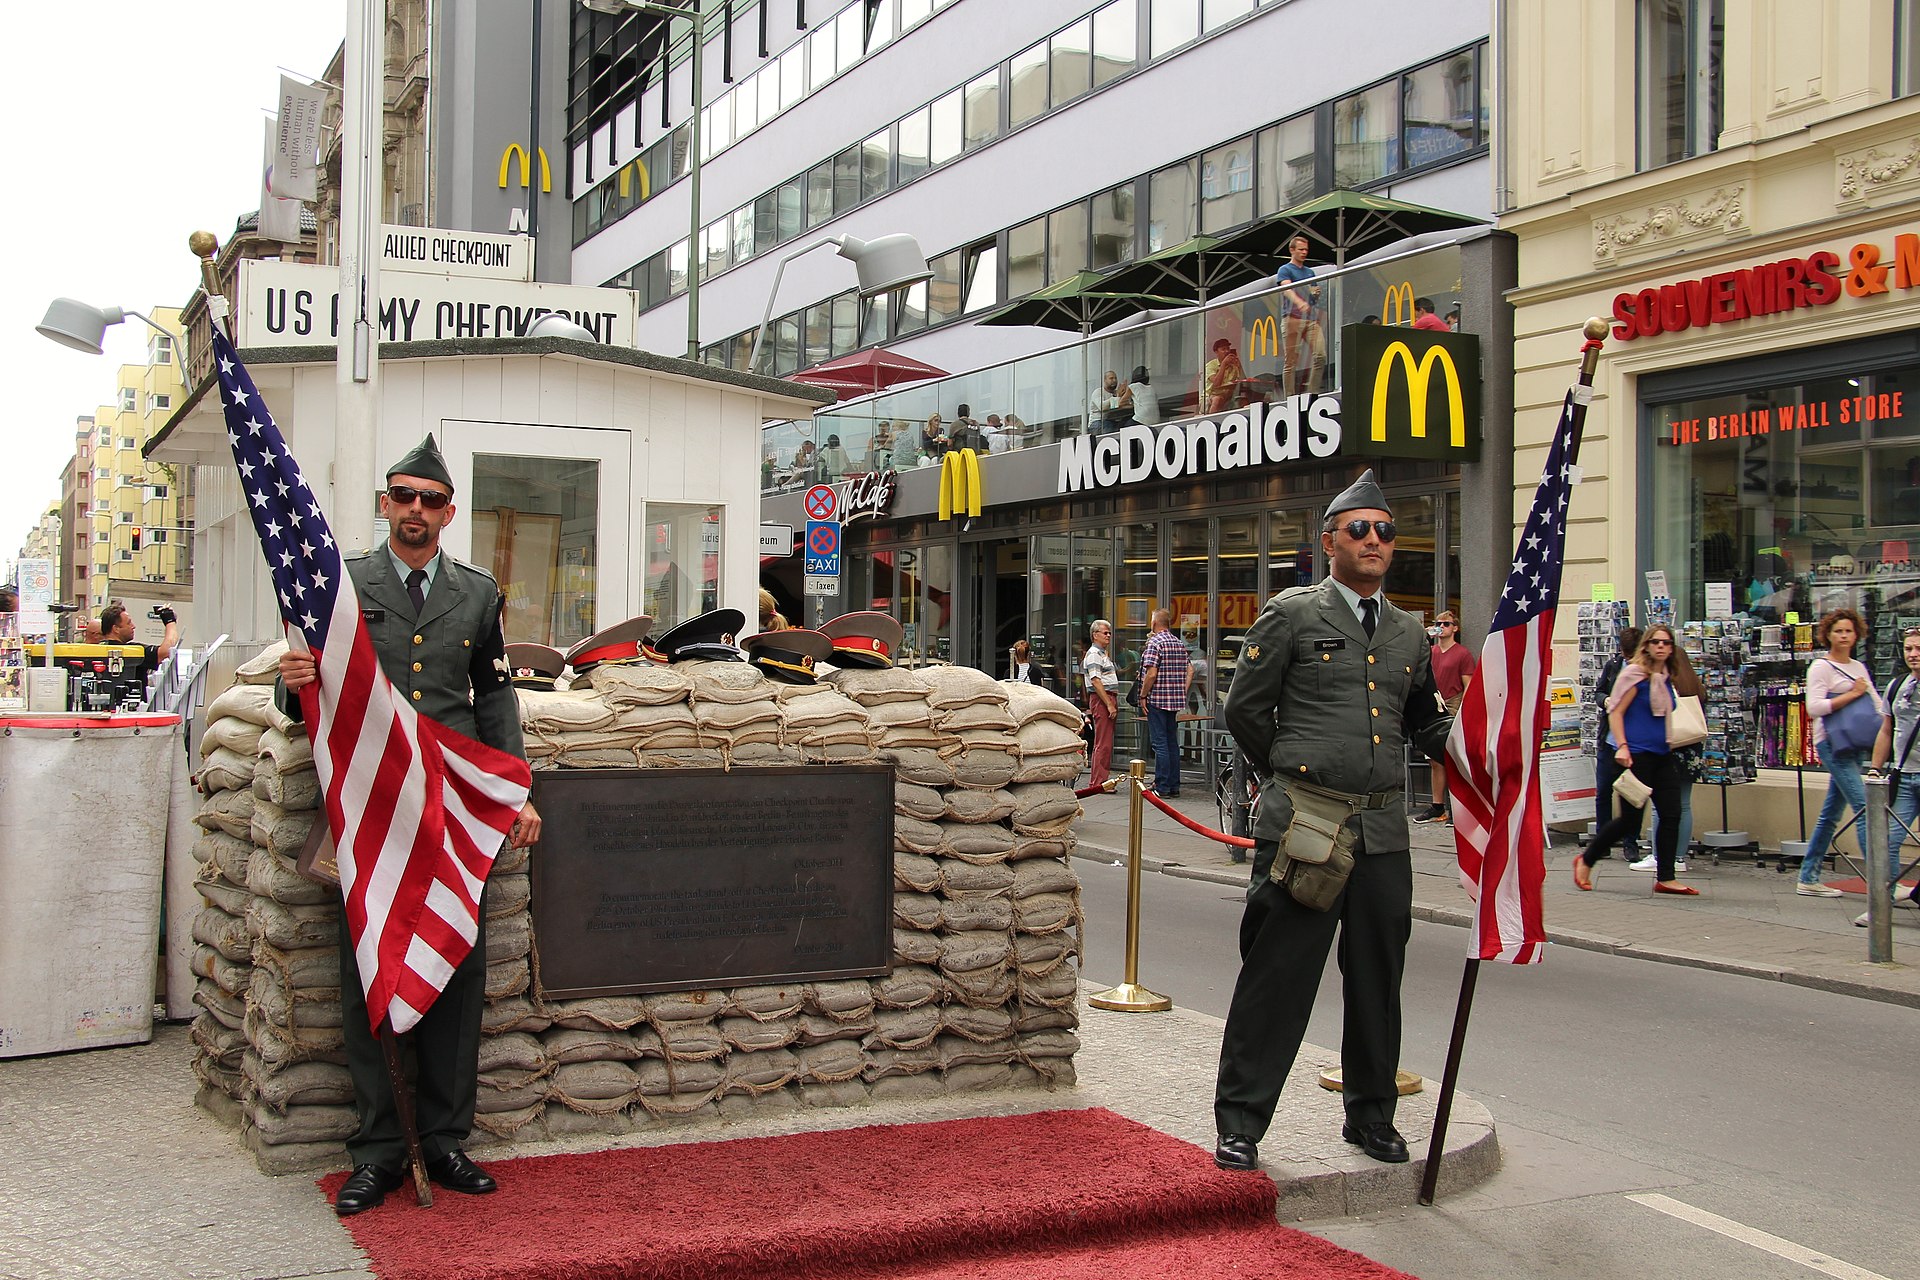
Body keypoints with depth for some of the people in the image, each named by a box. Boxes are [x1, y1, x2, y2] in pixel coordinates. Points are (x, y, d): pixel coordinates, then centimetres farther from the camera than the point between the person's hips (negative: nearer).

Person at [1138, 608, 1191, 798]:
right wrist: (1183, 693, 16)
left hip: (1158, 699, -8)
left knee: (1160, 743, -6)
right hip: (1176, 699, 8)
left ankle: (1162, 788, -7)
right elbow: (1189, 671, 13)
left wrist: (1143, 696, -9)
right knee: (1172, 742, 12)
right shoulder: (1180, 643, 12)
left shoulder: (1154, 643, -11)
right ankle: (1174, 786, 14)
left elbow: (1151, 674, -18)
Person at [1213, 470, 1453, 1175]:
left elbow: (1426, 726, 24)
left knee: (1377, 979, 11)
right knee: (1277, 975, -3)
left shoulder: (1409, 634, 17)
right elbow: (1245, 709, 4)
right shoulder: (1290, 614, 1)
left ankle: (1370, 1115, 27)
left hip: (1384, 831, 5)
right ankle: (1240, 1123, 7)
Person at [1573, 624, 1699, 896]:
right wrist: (1621, 746, -21)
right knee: (1630, 820, -4)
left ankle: (1665, 878, 9)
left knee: (1671, 815, 2)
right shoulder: (1635, 673, -9)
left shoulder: (1667, 679, 14)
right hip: (1637, 755, -8)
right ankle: (1585, 861, 13)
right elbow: (1615, 712, -12)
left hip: (1663, 755, 8)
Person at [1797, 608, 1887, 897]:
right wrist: (1852, 694, -14)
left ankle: (1808, 879, 15)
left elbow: (1876, 702, 18)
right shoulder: (1821, 667, -4)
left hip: (1856, 745, 7)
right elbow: (1814, 707, -16)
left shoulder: (1859, 667, 17)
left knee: (1830, 814, 9)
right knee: (1864, 806, -16)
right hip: (1832, 744, -7)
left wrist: (1881, 721, -1)